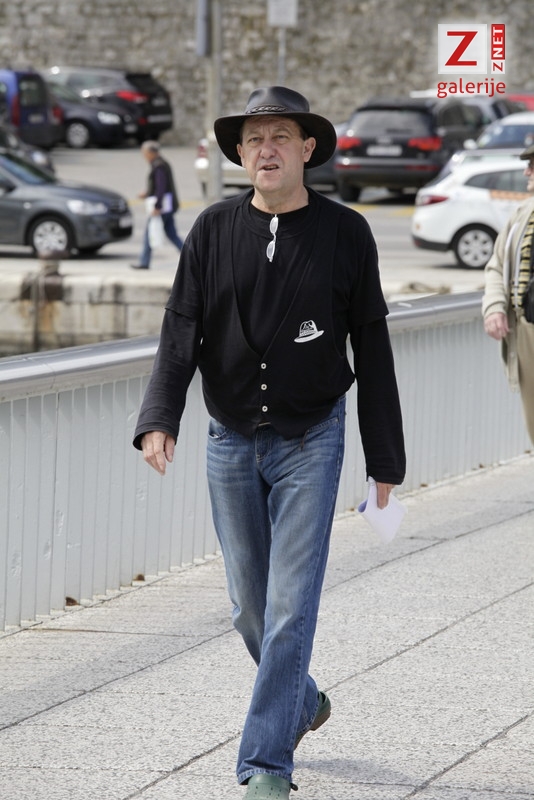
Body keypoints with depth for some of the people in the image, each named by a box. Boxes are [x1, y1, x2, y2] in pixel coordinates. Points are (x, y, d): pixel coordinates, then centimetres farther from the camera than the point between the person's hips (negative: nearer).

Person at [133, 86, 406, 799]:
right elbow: (181, 331, -3)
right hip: (230, 441, 3)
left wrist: (385, 458, 1)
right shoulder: (214, 231, 0)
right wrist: (159, 420, -19)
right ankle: (304, 702, 37)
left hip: (310, 442, -3)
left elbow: (373, 350, 1)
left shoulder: (345, 233, -4)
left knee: (291, 604, -8)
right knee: (250, 606, 11)